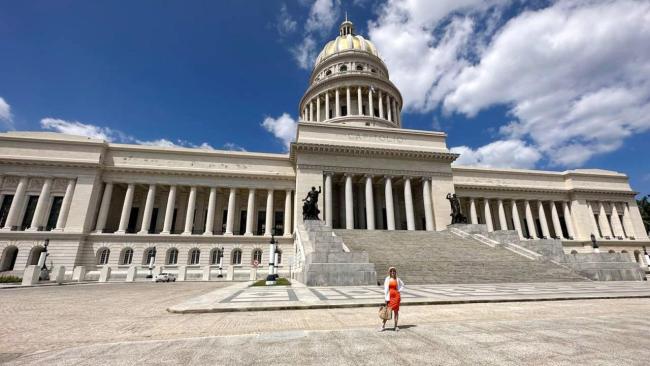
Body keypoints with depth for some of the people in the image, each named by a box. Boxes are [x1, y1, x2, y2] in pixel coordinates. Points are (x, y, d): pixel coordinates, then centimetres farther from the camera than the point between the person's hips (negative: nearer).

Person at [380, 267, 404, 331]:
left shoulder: (397, 279, 3)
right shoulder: (387, 279, -3)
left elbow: (402, 285, 20)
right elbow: (385, 289, -5)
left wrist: (399, 290, 4)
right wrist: (386, 298, -9)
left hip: (396, 296, 2)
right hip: (390, 296, -2)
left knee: (396, 311, 7)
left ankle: (396, 326, 17)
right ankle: (383, 326, 5)